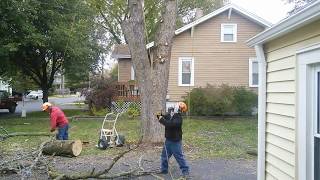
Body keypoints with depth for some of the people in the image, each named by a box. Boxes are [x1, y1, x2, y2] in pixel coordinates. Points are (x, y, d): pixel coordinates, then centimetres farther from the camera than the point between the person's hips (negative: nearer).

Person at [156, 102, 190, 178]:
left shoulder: (178, 118, -22)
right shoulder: (170, 113, 3)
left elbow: (170, 124, -34)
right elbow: (164, 118, 12)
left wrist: (161, 119, -27)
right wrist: (160, 116, -9)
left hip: (175, 141, -8)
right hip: (168, 139, 8)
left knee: (179, 156, -1)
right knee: (164, 155, 16)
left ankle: (185, 171, 12)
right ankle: (164, 170, 31)